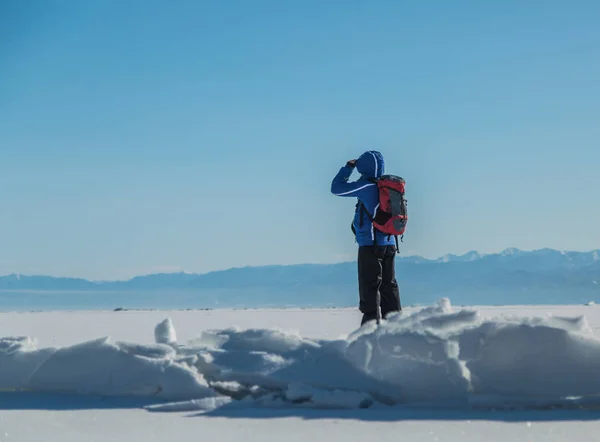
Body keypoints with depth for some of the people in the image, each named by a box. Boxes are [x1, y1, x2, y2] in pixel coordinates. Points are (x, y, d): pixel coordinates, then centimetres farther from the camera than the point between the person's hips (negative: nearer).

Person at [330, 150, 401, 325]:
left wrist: (348, 167, 5)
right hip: (389, 244, 7)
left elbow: (337, 188, -7)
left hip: (370, 244, -7)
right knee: (389, 286, 11)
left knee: (370, 285, -3)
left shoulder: (367, 186, -14)